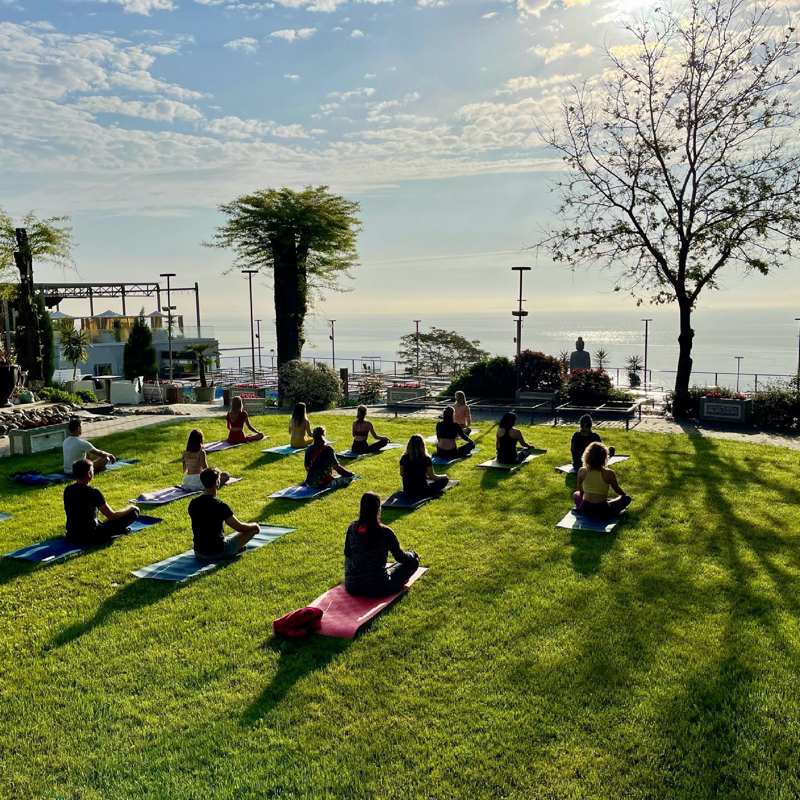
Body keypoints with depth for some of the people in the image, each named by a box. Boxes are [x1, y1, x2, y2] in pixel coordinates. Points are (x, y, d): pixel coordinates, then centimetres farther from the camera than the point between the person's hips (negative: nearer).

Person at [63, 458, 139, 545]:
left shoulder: (67, 490, 0)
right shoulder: (93, 492, -20)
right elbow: (112, 516, -15)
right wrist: (130, 508, 4)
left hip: (71, 537, 8)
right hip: (91, 538, -7)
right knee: (133, 513, -4)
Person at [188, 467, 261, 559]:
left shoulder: (193, 504, -3)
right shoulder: (220, 505, -21)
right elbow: (240, 527, -13)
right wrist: (254, 525, 7)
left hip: (198, 553, 6)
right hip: (218, 553, -6)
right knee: (253, 529, 4)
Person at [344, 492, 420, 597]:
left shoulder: (352, 528, -8)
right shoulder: (385, 532, -18)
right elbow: (400, 557, -6)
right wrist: (411, 555, 17)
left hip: (352, 587, 5)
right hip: (378, 589, -5)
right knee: (413, 560, 11)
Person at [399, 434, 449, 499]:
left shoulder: (404, 458, -6)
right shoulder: (426, 459, -16)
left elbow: (402, 474, 7)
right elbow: (432, 476, -7)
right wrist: (444, 476, 13)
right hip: (421, 492, -5)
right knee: (444, 479, 9)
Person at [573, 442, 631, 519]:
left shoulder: (581, 471, -6)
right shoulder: (609, 473, -14)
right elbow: (617, 489, 5)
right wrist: (624, 495, 28)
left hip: (585, 510, 3)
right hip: (602, 511, -3)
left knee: (576, 495, 34)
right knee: (626, 499, 18)